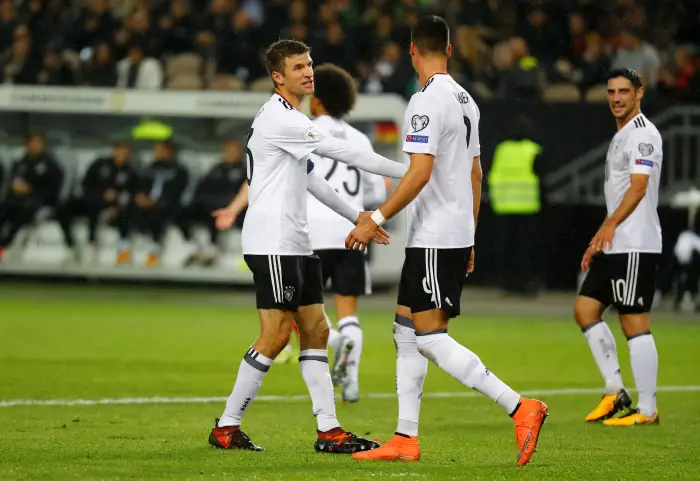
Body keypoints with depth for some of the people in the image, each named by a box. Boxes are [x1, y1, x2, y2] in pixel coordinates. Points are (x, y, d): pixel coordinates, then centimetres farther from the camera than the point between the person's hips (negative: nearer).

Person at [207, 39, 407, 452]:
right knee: (276, 334, -9)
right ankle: (227, 426, -2)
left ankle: (329, 430, 4)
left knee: (316, 330, 5)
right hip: (273, 243, -10)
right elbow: (345, 154, -17)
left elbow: (308, 177, 27)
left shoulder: (290, 119, 17)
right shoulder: (279, 120, -15)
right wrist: (409, 172, -13)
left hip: (295, 242, 10)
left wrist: (356, 216, 26)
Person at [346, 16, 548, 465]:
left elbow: (420, 172, -22)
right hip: (457, 235, 9)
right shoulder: (465, 100, 13)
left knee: (431, 338, -9)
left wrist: (377, 219, -16)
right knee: (406, 330, 12)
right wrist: (469, 237, 25)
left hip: (435, 239, -9)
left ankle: (520, 408, -15)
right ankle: (406, 440, 11)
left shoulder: (427, 101, -15)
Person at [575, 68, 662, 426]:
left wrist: (610, 226, -32)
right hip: (615, 246, 10)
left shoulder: (643, 134, -10)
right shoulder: (621, 137, 20)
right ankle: (615, 392, 13)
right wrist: (598, 242, 26)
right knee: (585, 309, 9)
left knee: (634, 323, -9)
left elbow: (638, 187, -22)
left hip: (636, 246, -10)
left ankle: (647, 410, -5)